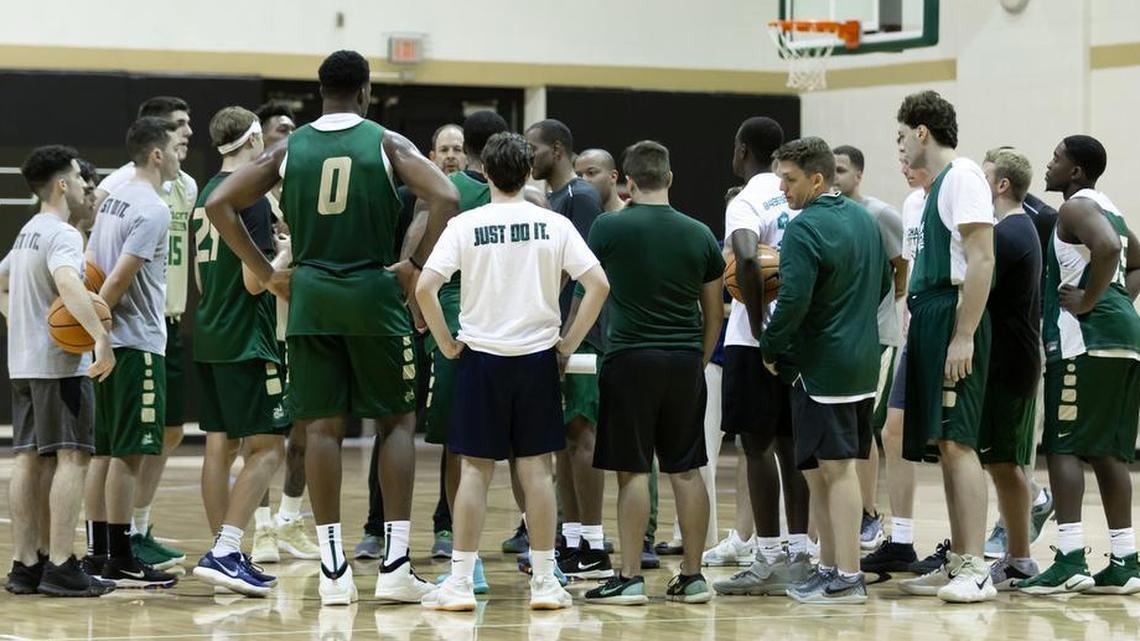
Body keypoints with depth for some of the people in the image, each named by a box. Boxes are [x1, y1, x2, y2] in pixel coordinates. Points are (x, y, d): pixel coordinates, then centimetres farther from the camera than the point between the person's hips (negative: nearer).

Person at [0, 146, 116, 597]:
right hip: (61, 363, -9)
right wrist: (101, 337, -37)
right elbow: (68, 283, -32)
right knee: (71, 457, -9)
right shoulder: (62, 234, -13)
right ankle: (60, 567, -13)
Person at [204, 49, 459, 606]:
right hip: (373, 292, -2)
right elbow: (445, 197, -15)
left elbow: (219, 204, 2)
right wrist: (417, 267, -6)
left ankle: (333, 570, 1)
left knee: (322, 426, 5)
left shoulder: (289, 148, 7)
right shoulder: (387, 143, -1)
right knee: (397, 421, 8)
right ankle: (395, 565, 0)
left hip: (309, 294, 2)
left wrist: (266, 273, 5)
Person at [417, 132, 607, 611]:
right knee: (536, 468, 6)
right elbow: (598, 284, -5)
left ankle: (461, 581, 2)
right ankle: (544, 581, 8)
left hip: (481, 356, -1)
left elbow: (425, 288, -11)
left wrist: (446, 343, 0)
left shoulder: (465, 224, -4)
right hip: (537, 356, 1)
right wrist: (570, 342, 3)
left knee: (474, 469, 3)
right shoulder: (554, 225, -1)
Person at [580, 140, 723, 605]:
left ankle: (630, 578, 0)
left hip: (631, 357, -3)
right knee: (686, 470, 9)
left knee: (632, 470, 0)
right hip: (685, 360, 4)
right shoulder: (699, 235, 5)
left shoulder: (610, 228, -5)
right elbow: (714, 312, 12)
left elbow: (587, 287, 10)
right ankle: (692, 577, 12)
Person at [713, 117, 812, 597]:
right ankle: (799, 556, 11)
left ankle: (768, 560, -2)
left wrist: (757, 325, -21)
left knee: (758, 447, -2)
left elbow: (746, 258, -29)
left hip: (756, 341, -7)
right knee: (790, 445, 11)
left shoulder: (747, 202, -12)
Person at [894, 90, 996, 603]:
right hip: (930, 320, 10)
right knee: (942, 444, 10)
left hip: (954, 320, -10)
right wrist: (917, 319, 17)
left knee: (956, 441, -14)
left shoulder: (962, 177, -10)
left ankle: (975, 569, -16)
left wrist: (963, 337, -22)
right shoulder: (937, 184, 20)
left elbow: (981, 261, -18)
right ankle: (957, 563, 14)